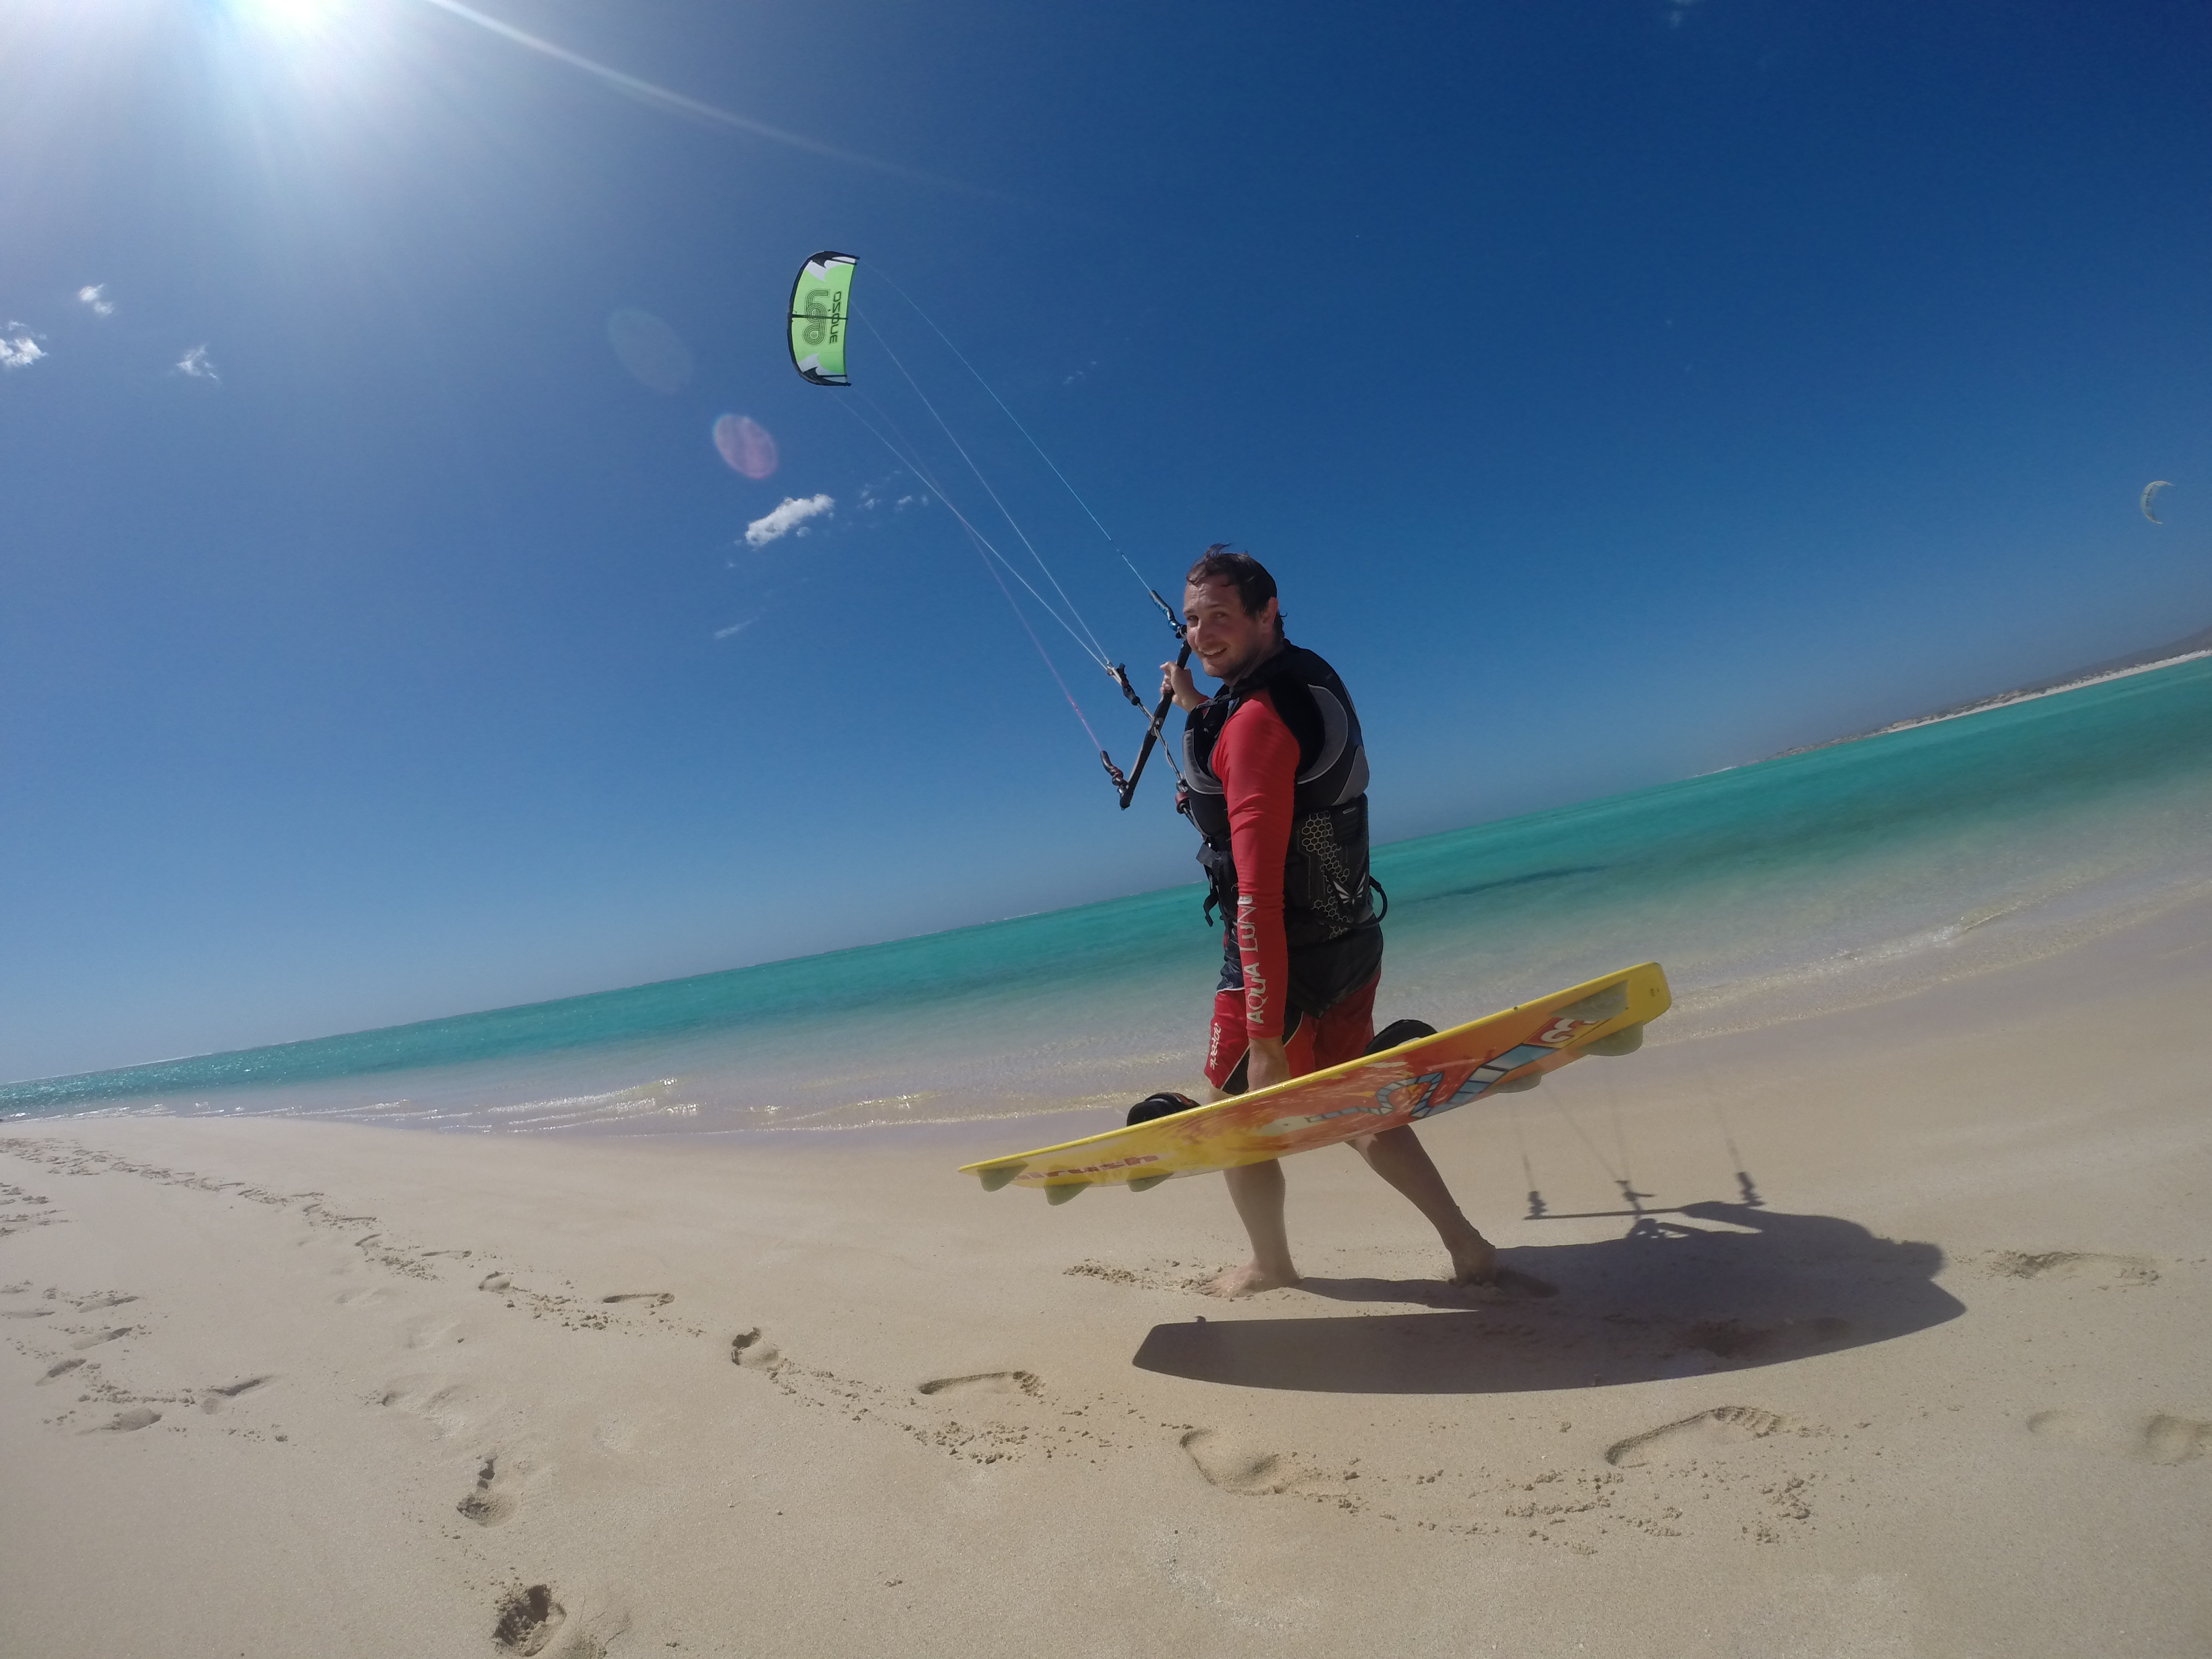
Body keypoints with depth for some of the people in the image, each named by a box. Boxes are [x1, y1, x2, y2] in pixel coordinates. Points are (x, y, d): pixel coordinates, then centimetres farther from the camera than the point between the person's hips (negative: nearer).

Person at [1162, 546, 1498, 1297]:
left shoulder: (1255, 721, -24)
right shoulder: (1313, 677, 5)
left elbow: (1259, 887, -30)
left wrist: (1265, 1037, -31)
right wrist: (1198, 707, 23)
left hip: (1285, 957, -9)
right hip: (1352, 944, 9)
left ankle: (1271, 1266, 33)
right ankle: (1464, 1242, 28)